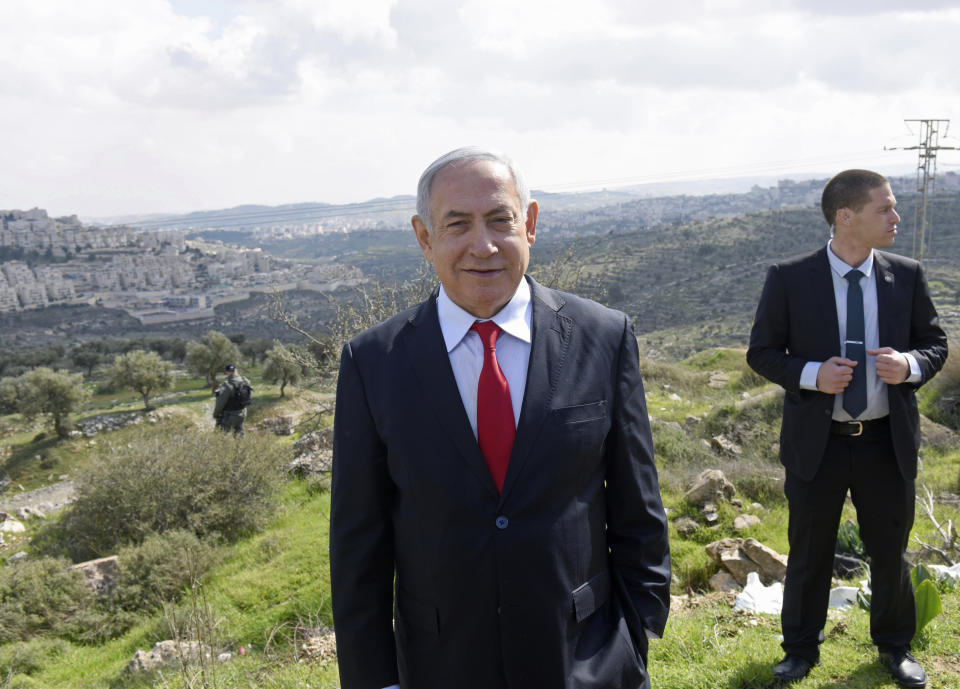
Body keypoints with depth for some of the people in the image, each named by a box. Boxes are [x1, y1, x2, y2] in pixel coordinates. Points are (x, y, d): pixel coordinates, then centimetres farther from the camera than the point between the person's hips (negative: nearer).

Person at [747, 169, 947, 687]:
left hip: (887, 443, 2)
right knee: (808, 553, 13)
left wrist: (912, 365, -16)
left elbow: (935, 342, 7)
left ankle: (894, 645, 41)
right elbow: (761, 352, -4)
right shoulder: (789, 280, -10)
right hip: (817, 443, -2)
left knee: (890, 551, 17)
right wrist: (811, 374, -21)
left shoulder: (907, 276, -2)